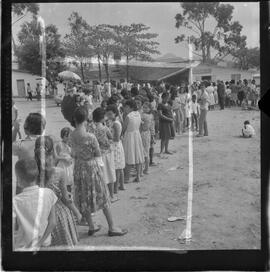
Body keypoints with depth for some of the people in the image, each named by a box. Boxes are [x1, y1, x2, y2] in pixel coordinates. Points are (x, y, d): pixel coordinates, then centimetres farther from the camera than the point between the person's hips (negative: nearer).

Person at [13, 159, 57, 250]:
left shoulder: (15, 201, -18)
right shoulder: (49, 193, -11)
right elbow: (52, 223, -8)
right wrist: (39, 243, -2)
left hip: (24, 246, -3)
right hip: (45, 243, 4)